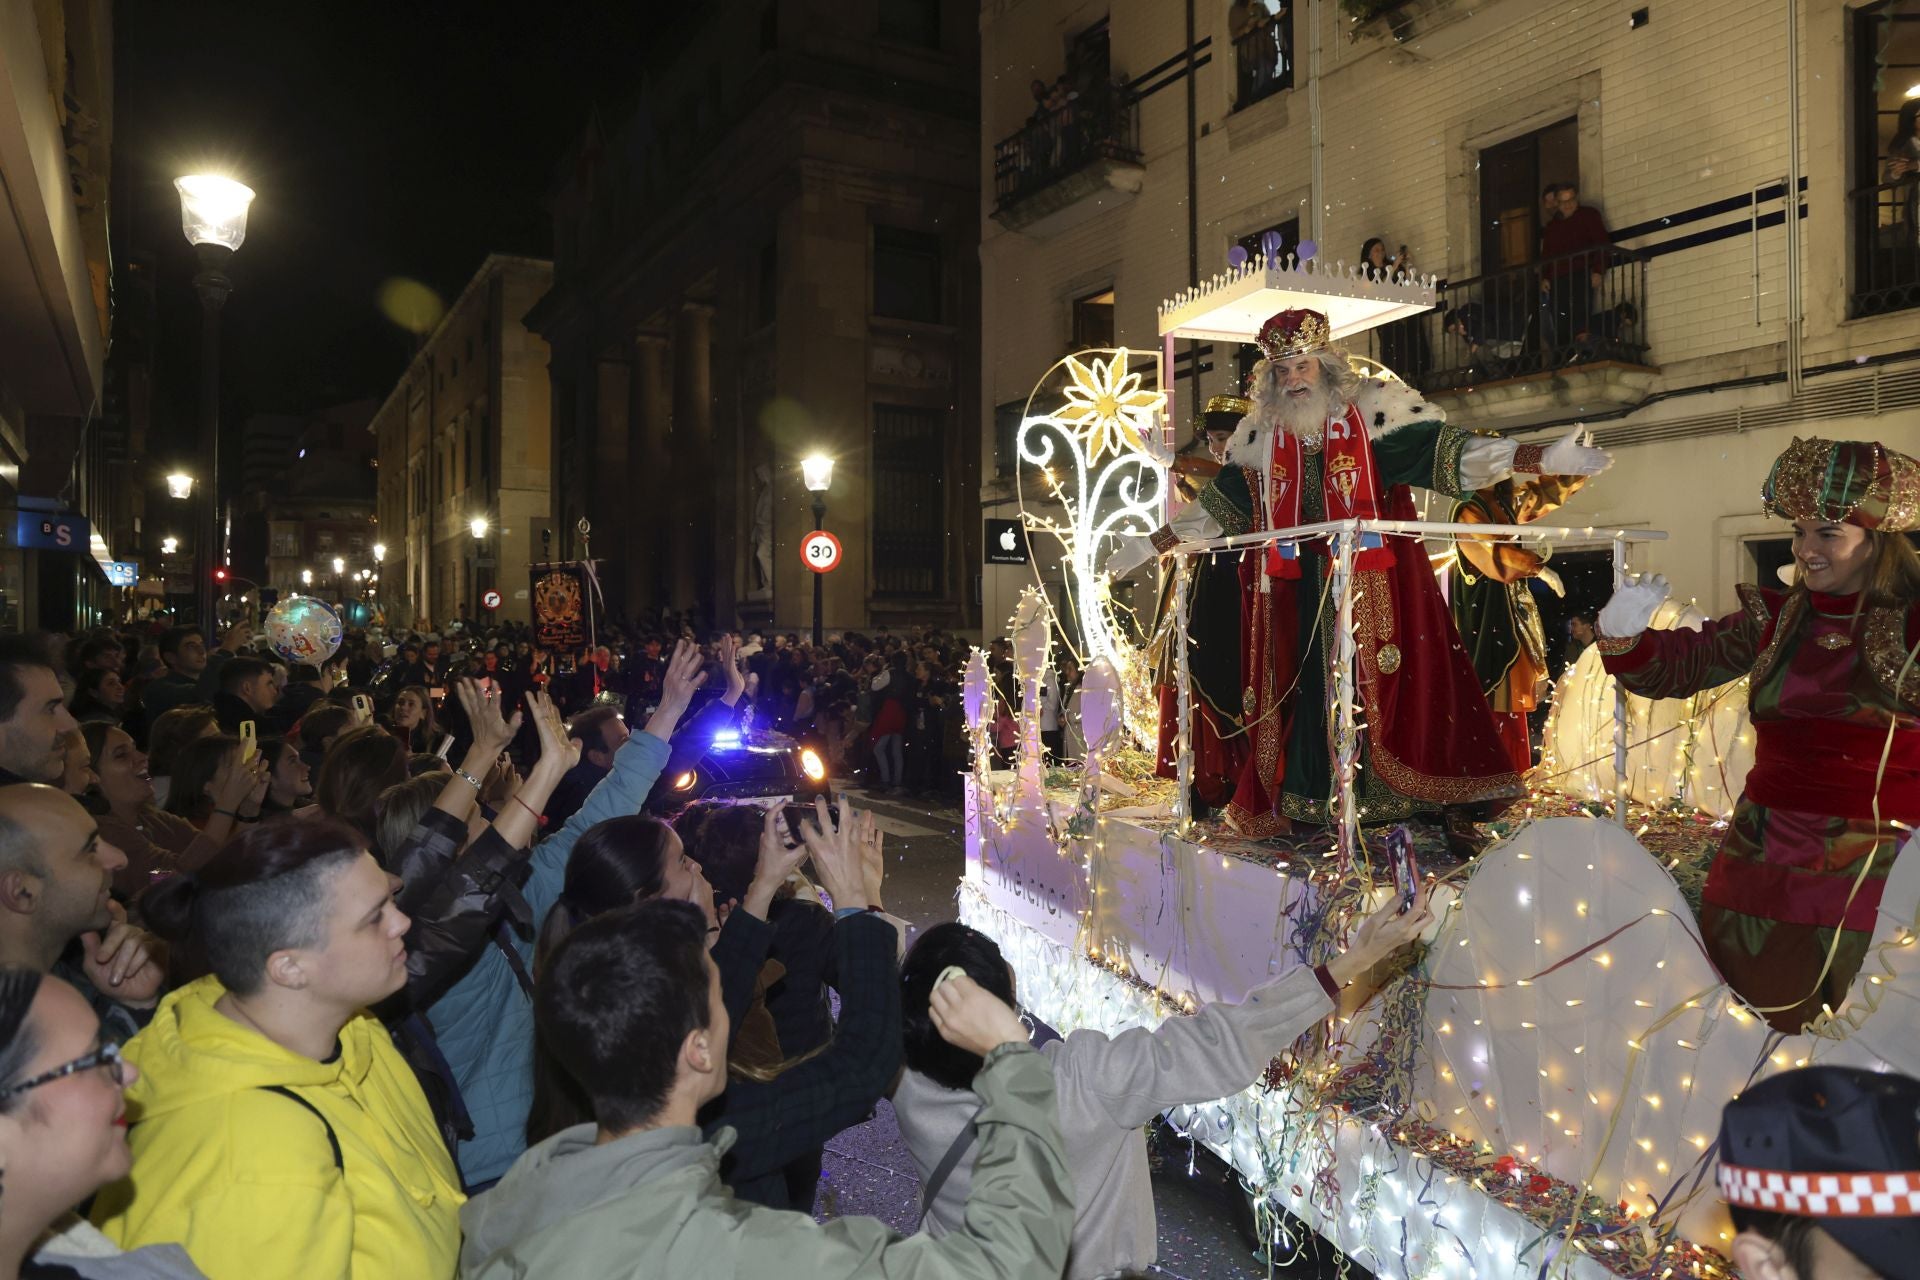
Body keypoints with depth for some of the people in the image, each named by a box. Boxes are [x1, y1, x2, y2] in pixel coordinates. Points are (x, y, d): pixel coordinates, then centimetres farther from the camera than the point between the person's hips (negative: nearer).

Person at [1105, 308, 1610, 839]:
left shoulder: (1374, 409, -1)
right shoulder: (1262, 435, 11)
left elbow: (1447, 450, -7)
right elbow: (1218, 504, 18)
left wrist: (1542, 460, -18)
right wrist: (1151, 545, 18)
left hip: (1372, 580, -3)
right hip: (1300, 585, 3)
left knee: (1382, 685, -7)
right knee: (1307, 685, 2)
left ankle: (1390, 794, -1)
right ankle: (1311, 800, 8)